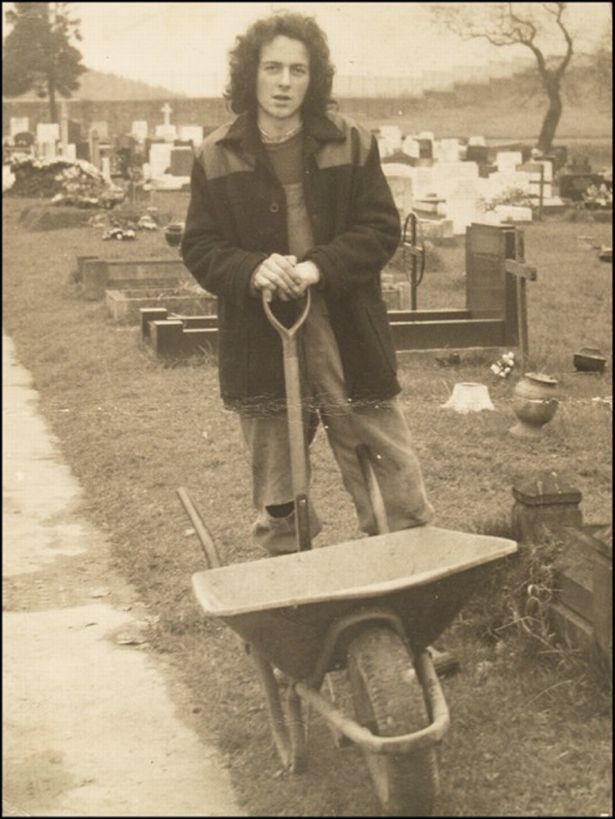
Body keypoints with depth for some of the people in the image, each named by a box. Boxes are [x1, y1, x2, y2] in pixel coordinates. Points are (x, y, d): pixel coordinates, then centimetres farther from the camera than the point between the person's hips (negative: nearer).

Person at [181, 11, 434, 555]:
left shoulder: (352, 144, 0)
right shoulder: (217, 157, 1)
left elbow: (381, 229, -2)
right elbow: (199, 247, 2)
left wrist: (319, 266, -19)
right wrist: (252, 270, -19)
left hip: (348, 339, -1)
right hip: (260, 345, 1)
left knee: (396, 490, 5)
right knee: (277, 500, 13)